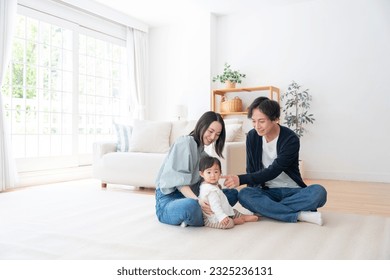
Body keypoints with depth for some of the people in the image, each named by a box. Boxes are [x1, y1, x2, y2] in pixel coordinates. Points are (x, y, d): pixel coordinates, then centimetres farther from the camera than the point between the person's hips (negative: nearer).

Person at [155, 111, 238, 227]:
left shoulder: (202, 151, 20)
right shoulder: (185, 142, -8)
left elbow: (201, 181, 11)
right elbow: (178, 180, -18)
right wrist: (196, 200, -30)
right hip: (169, 198, -9)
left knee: (233, 193, 4)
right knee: (191, 206, -42)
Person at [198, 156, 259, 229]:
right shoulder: (211, 190, -25)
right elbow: (215, 205, -34)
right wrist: (222, 217, -39)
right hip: (211, 219, -12)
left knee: (234, 211, 23)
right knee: (228, 223, -31)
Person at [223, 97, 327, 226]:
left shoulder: (291, 139, -15)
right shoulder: (252, 137, -3)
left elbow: (273, 171, -22)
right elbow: (251, 169, 2)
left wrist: (241, 179, -31)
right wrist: (252, 195, -14)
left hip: (292, 191, -2)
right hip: (268, 191, 3)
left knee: (318, 191, -31)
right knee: (244, 194, -30)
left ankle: (264, 209, -27)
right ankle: (300, 215, -29)